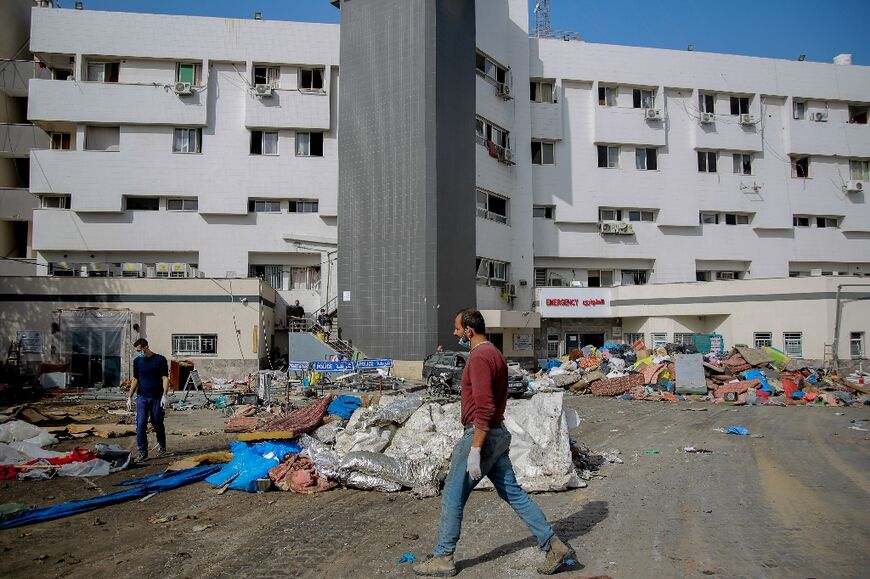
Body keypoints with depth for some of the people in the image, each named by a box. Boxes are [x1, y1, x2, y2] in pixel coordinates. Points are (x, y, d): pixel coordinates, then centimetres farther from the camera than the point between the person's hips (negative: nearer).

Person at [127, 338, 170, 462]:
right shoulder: (137, 361, 8)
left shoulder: (160, 360, -6)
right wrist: (130, 397, 12)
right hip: (141, 397, 3)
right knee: (140, 425, -5)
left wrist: (164, 396, -17)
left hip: (156, 398, -3)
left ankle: (161, 446, 29)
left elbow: (165, 379, -8)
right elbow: (135, 380, 15)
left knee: (158, 424, 7)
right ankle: (143, 452, 2)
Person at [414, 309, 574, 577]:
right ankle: (554, 546, 14)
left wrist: (474, 451, -24)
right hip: (498, 434, 10)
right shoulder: (495, 354, 14)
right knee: (513, 493, 13)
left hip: (482, 435, -10)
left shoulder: (480, 358, -18)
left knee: (453, 497, 3)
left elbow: (484, 408, -25)